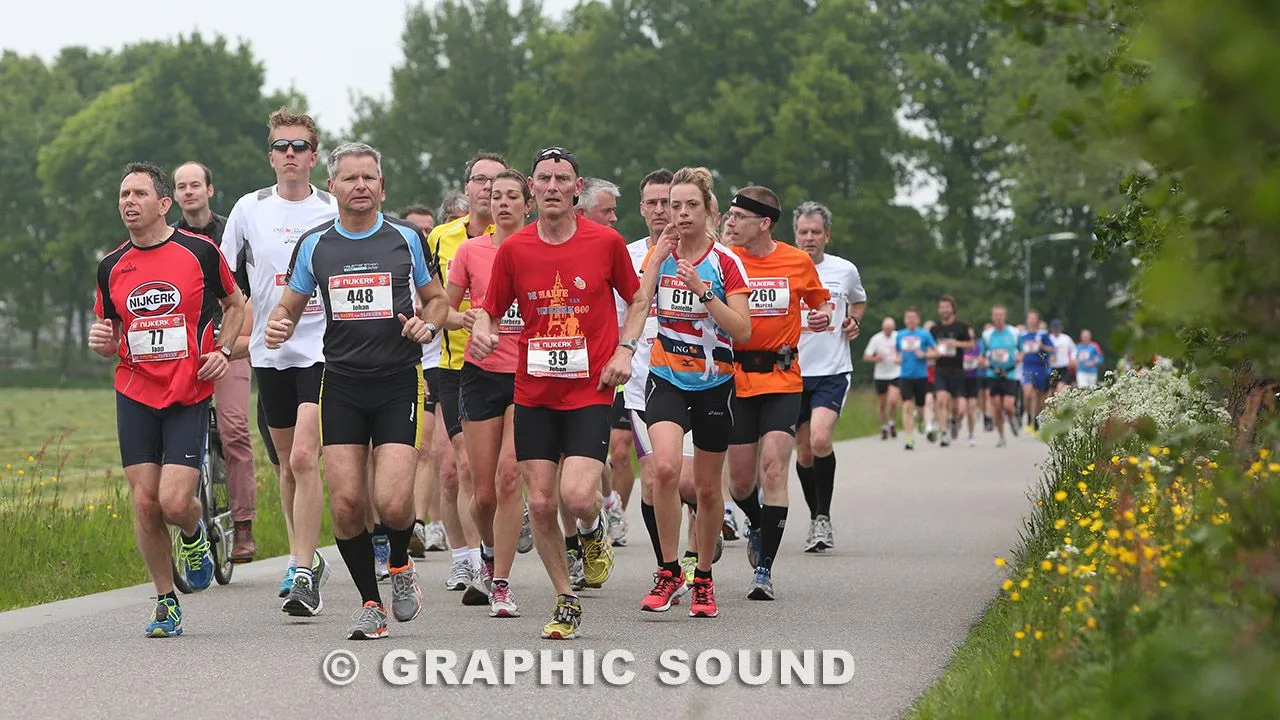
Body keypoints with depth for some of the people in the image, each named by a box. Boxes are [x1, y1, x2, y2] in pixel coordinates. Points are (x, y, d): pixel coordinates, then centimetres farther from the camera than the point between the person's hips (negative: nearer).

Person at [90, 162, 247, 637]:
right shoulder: (112, 267, 6)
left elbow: (235, 303, 12)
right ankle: (166, 603, 13)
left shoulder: (200, 251, -3)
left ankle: (195, 535, 25)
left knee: (175, 502, -13)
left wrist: (222, 351, -2)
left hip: (189, 396, -3)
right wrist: (100, 341, -5)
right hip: (135, 396, 3)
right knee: (144, 502, -2)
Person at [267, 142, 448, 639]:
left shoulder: (407, 238, 4)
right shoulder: (314, 244, 7)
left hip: (398, 383, -2)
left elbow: (437, 299, 14)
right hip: (342, 386, 2)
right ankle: (371, 604, 12)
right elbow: (291, 305, 17)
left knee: (393, 503, -15)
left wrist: (428, 323, -8)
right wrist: (278, 327, -6)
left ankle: (400, 565, 19)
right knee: (346, 504, -6)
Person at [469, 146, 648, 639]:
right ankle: (566, 602, 18)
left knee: (577, 496, -18)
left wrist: (624, 349, -3)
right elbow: (489, 308, 10)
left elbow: (638, 300, 11)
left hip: (591, 390, -2)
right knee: (540, 504, 0)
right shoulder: (514, 249, 1)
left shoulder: (606, 242, -2)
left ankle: (593, 531, 19)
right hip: (533, 391, 2)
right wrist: (481, 330, -13)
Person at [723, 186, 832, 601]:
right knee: (741, 480, 5)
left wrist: (824, 315, -5)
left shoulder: (798, 262, 1)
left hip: (783, 380, -1)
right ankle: (758, 527, 40)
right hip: (736, 378, 1)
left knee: (773, 469, -13)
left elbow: (820, 301, 17)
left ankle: (764, 570, -8)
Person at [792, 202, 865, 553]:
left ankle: (824, 516, -9)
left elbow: (859, 300, 25)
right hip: (793, 371, 1)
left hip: (833, 371, -1)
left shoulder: (845, 270, 3)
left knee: (820, 440, -22)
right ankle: (815, 518, 26)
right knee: (804, 452, 7)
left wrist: (855, 320, 4)